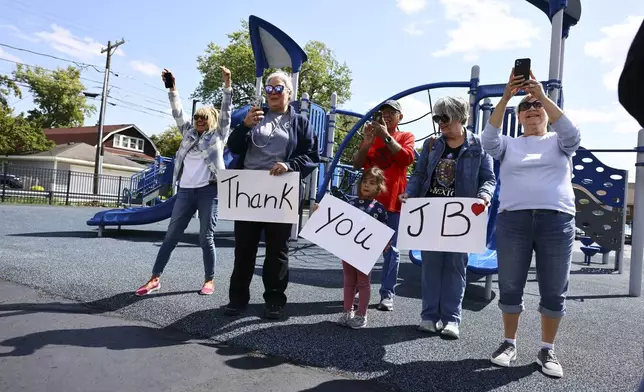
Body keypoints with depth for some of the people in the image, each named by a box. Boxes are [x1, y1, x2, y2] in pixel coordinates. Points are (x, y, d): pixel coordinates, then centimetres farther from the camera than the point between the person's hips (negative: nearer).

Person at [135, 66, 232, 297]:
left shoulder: (218, 135, 8)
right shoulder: (189, 132, 19)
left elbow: (226, 111, 0)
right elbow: (178, 112, 15)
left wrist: (227, 83, -7)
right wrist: (172, 87, 8)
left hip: (209, 190, -4)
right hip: (185, 191, 4)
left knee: (206, 238, -1)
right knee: (171, 235, 4)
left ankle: (209, 280, 11)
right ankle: (155, 278, 9)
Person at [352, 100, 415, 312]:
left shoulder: (406, 136, 8)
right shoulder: (372, 135, 15)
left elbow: (407, 158, -13)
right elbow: (357, 164, 5)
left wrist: (386, 136, -15)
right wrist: (367, 142, -9)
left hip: (394, 201, -2)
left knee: (391, 249, -1)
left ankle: (387, 294, 3)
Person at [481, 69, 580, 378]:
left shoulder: (559, 142, 12)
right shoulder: (509, 144, 12)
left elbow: (573, 134, -11)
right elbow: (488, 139, -8)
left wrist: (543, 95, -16)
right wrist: (505, 97, -15)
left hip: (557, 220, 0)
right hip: (512, 219, 0)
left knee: (554, 290, 5)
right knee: (510, 287, 6)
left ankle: (547, 350, 19)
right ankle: (509, 343, 21)